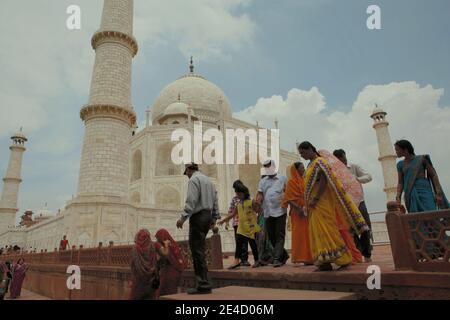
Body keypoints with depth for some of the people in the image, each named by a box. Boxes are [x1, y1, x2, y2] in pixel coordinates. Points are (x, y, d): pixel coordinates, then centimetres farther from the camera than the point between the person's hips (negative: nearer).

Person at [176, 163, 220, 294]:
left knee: (197, 250, -6)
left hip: (198, 216, -9)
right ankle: (202, 281, 20)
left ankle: (203, 285, -4)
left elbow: (191, 201, -19)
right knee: (198, 249, 15)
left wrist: (183, 217, -20)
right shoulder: (208, 180, 18)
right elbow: (215, 200, 17)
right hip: (207, 216, 9)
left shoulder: (193, 180, -7)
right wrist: (214, 218, 19)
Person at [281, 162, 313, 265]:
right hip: (297, 212, -7)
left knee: (307, 234, 8)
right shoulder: (291, 181, -5)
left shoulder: (303, 180, 16)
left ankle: (307, 257, 15)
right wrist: (299, 208, -22)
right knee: (299, 233, -3)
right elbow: (290, 199, -12)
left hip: (306, 211, 7)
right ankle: (298, 258, 4)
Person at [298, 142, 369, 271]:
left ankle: (343, 259, -2)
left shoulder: (319, 162, -9)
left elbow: (323, 181, -19)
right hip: (314, 204, 9)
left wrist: (315, 199, -22)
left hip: (321, 203, -9)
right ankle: (326, 262, 7)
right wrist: (308, 202, 14)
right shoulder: (311, 164, 18)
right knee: (319, 232, 5)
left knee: (325, 230, -9)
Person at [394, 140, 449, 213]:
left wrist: (438, 193, -5)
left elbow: (433, 175, 4)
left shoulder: (421, 159, 5)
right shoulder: (400, 164, 12)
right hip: (410, 195, 2)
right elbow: (400, 183, 10)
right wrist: (398, 198, -3)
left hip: (424, 191, -2)